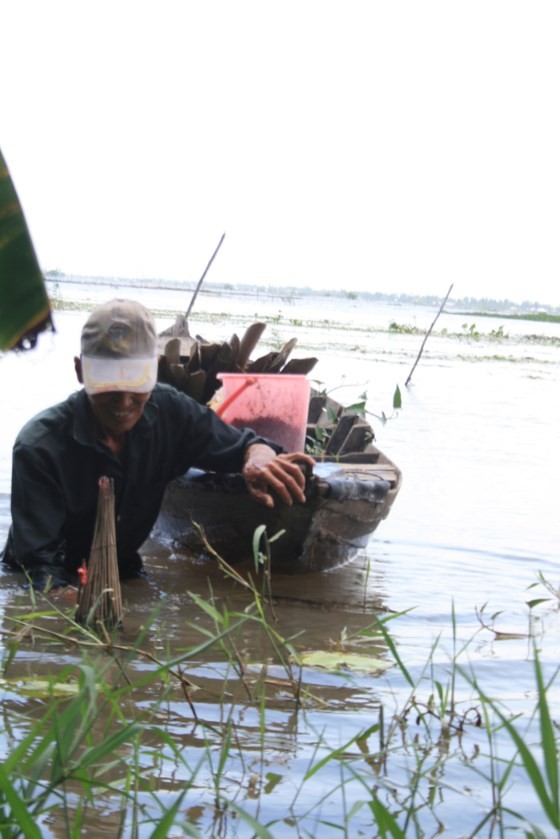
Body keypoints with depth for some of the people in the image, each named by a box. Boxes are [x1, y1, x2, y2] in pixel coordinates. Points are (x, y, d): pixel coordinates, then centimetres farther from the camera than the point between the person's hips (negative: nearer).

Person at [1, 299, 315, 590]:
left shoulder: (169, 411, -13)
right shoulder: (40, 447, -24)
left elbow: (242, 444, -3)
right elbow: (40, 559, -24)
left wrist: (259, 457, -28)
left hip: (124, 575, 4)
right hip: (61, 588, -4)